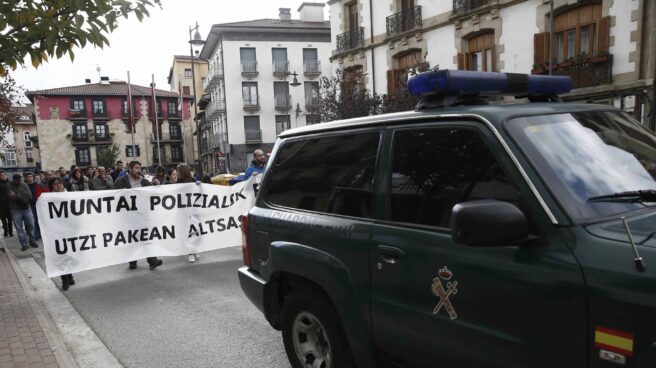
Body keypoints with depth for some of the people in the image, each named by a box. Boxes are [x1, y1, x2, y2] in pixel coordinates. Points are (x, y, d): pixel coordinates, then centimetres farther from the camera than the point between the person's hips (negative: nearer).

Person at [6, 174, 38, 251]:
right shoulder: (9, 186, -4)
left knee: (31, 225, 4)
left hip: (26, 208, 2)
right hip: (16, 210, -2)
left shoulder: (24, 185, 2)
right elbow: (11, 197, -17)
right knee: (19, 228, 0)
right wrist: (24, 195, -18)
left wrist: (17, 195, -17)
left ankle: (32, 241, 19)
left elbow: (30, 196, -8)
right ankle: (24, 244, 7)